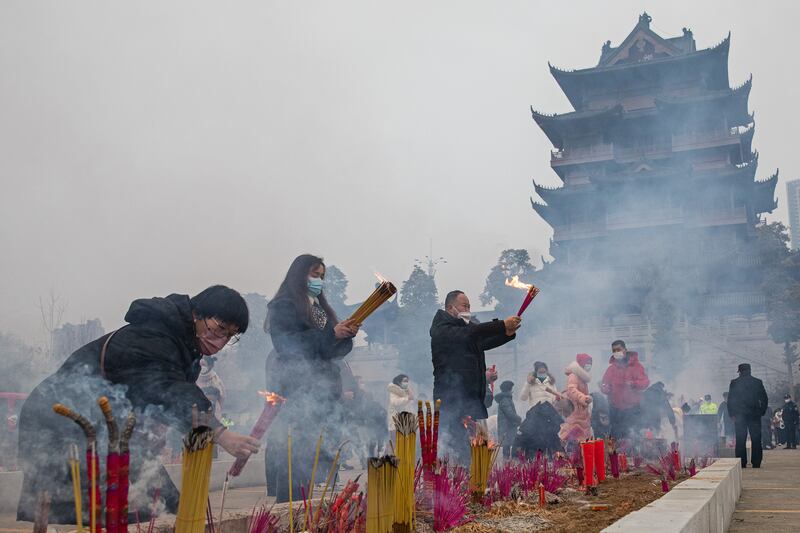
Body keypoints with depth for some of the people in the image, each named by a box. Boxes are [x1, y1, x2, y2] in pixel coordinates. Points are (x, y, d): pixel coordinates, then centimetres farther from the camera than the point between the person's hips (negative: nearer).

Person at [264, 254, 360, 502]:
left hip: (322, 387, 7)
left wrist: (347, 334, -3)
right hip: (296, 390, -7)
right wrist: (330, 333, -18)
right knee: (296, 449, -13)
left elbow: (335, 351, 19)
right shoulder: (284, 306, -1)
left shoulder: (320, 307, 21)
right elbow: (286, 345, -15)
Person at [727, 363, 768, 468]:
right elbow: (764, 399, 4)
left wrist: (732, 414, 4)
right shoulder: (758, 382, 2)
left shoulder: (734, 383, -2)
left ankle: (742, 464, 0)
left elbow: (730, 400, -2)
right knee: (756, 440, 6)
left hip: (739, 416, -1)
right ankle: (756, 463, 3)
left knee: (740, 441, 2)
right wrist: (761, 412, 11)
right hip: (755, 416, 1)